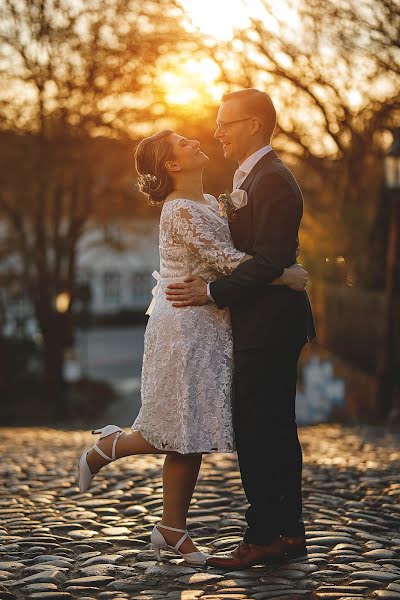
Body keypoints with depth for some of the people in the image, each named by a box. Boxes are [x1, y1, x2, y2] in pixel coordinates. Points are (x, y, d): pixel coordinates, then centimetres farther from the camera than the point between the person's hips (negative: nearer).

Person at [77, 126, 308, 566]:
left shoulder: (209, 203, 14)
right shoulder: (181, 211, -15)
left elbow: (229, 254, 22)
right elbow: (226, 262, -21)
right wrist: (286, 277, -16)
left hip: (208, 328, 9)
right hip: (184, 328, -9)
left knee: (192, 437, 9)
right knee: (184, 433, -5)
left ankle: (173, 529, 16)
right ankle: (107, 447, 18)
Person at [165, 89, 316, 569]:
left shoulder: (271, 180, -14)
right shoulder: (254, 177, 19)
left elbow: (269, 260, -22)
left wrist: (212, 293, -18)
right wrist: (208, 283, 8)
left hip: (267, 326, -11)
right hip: (266, 324, 11)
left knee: (256, 431, -9)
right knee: (275, 430, 13)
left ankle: (264, 537, -4)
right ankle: (288, 532, 21)